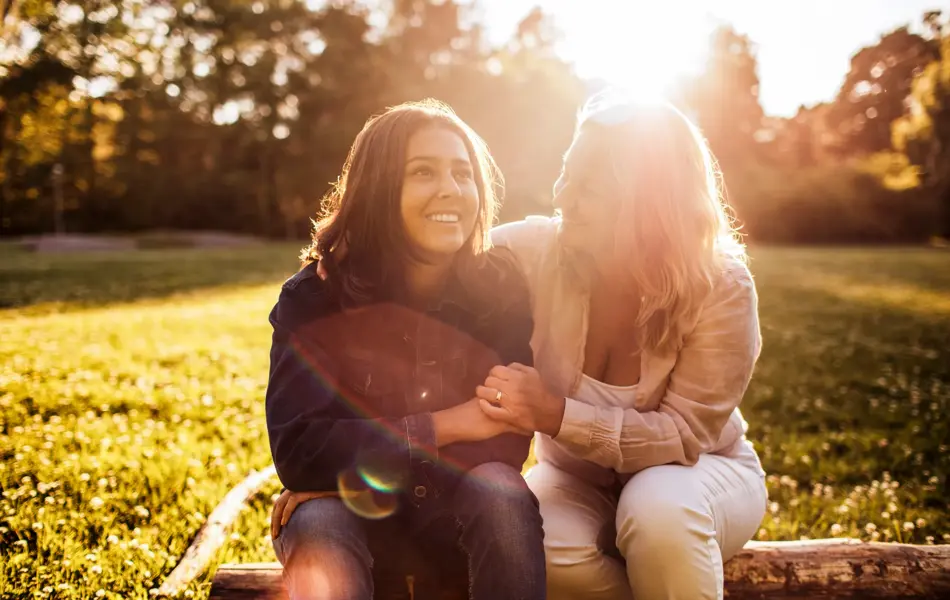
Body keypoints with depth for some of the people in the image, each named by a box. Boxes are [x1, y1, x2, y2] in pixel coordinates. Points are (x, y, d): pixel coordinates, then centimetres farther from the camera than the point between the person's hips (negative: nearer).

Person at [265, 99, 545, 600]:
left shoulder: (501, 288, -12)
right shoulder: (314, 297, -13)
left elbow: (505, 443, -14)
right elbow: (297, 451, -18)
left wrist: (345, 471, -18)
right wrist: (441, 428, -22)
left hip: (457, 501, 2)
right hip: (337, 506, -2)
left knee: (500, 491, -30)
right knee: (317, 533, -34)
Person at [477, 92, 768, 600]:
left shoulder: (721, 286, -23)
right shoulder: (534, 252, -18)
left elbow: (685, 434, -25)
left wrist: (555, 415, -38)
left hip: (699, 471, -2)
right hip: (578, 478, 2)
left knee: (659, 512, -37)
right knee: (539, 549, -30)